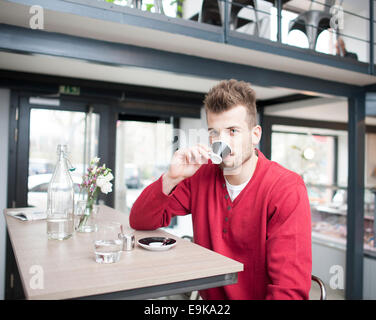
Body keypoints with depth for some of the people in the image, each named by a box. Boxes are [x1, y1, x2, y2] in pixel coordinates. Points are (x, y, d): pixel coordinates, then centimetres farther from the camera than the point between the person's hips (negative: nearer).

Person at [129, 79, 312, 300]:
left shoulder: (287, 190, -18)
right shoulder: (201, 174, -5)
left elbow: (290, 289, -21)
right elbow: (139, 222, -4)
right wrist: (171, 178, -20)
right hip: (208, 296, 3)